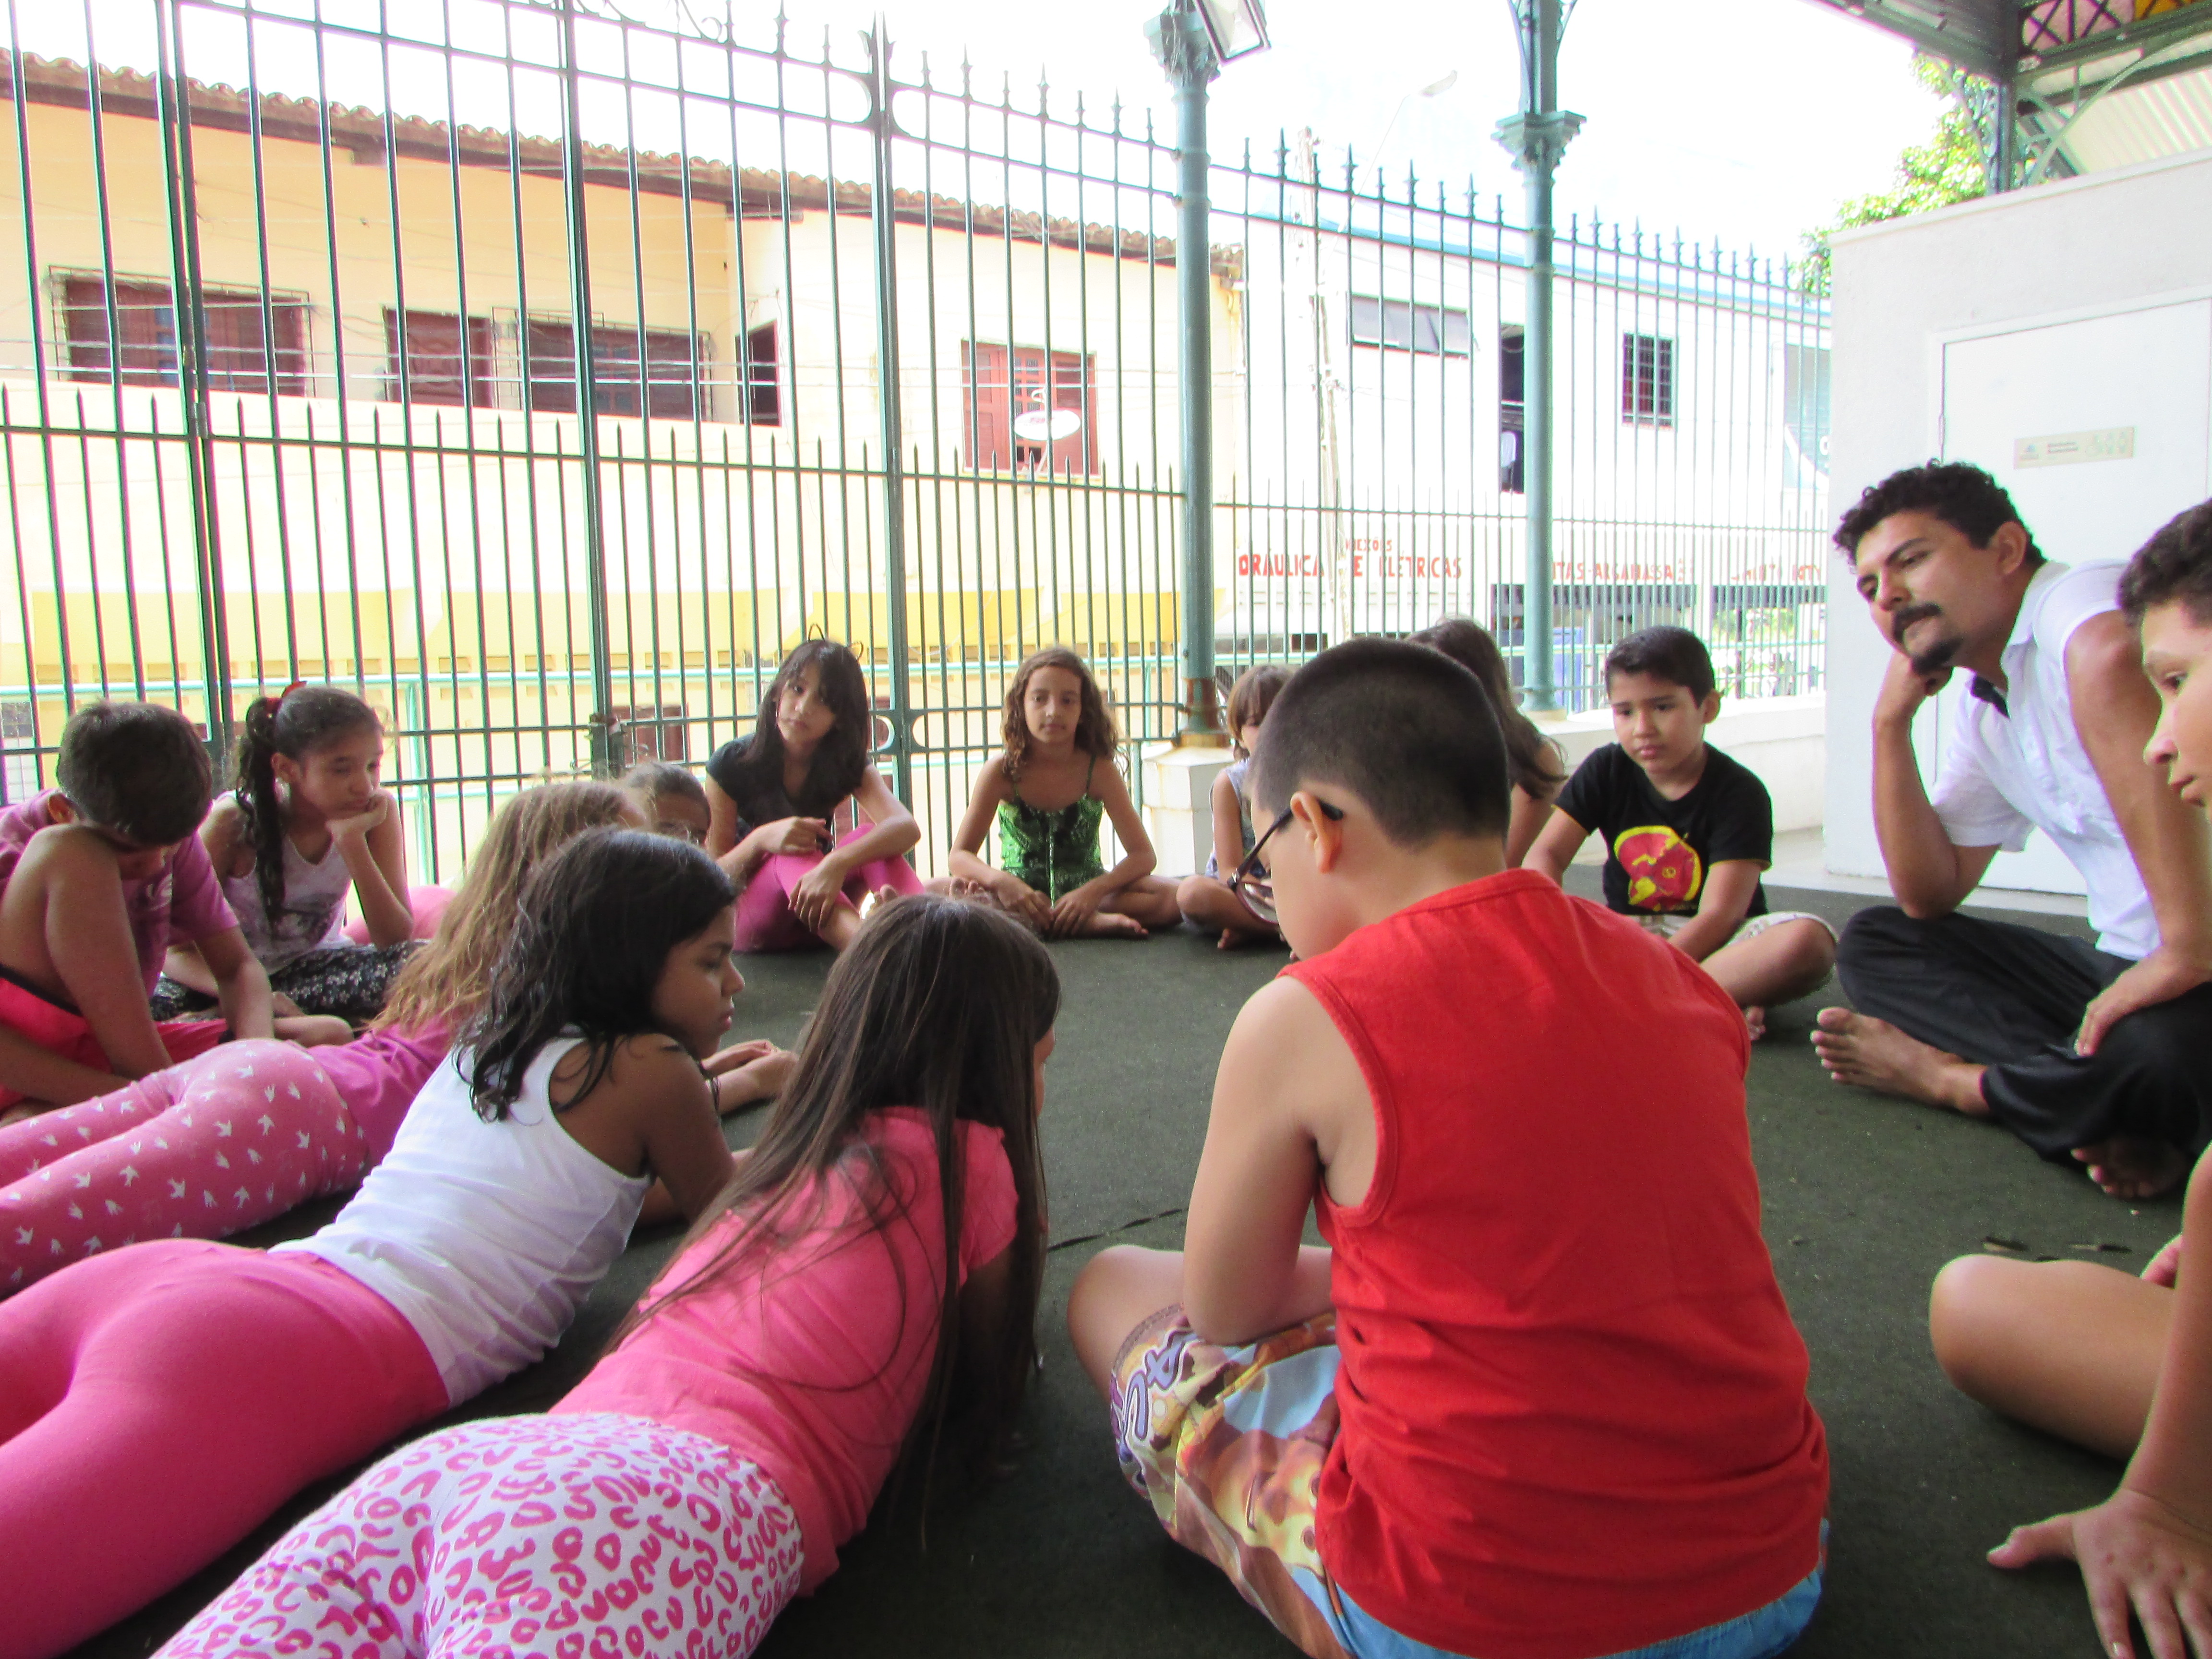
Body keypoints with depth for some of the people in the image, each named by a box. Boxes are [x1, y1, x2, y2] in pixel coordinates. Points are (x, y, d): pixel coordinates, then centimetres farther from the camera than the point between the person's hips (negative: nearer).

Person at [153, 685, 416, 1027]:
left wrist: (353, 842, -31)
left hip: (316, 965, 3)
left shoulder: (378, 811, -14)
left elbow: (397, 941, -19)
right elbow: (175, 951, -19)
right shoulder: (234, 821, -19)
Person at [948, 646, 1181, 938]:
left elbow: (1143, 855, -10)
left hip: (1085, 889, 1)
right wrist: (1000, 881, -33)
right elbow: (959, 855, -11)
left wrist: (1094, 891, -28)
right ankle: (1089, 923, -29)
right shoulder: (1003, 772, -9)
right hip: (1020, 890, 0)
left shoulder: (1099, 770, -8)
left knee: (1172, 898, -25)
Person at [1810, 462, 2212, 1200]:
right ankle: (2115, 1108, -14)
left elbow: (2109, 657, -42)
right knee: (1874, 944, 5)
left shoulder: (2085, 602, -15)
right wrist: (1891, 723, 2)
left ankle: (1944, 1076, -6)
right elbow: (1930, 895, 10)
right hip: (2133, 967, 8)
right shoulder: (1978, 710, 10)